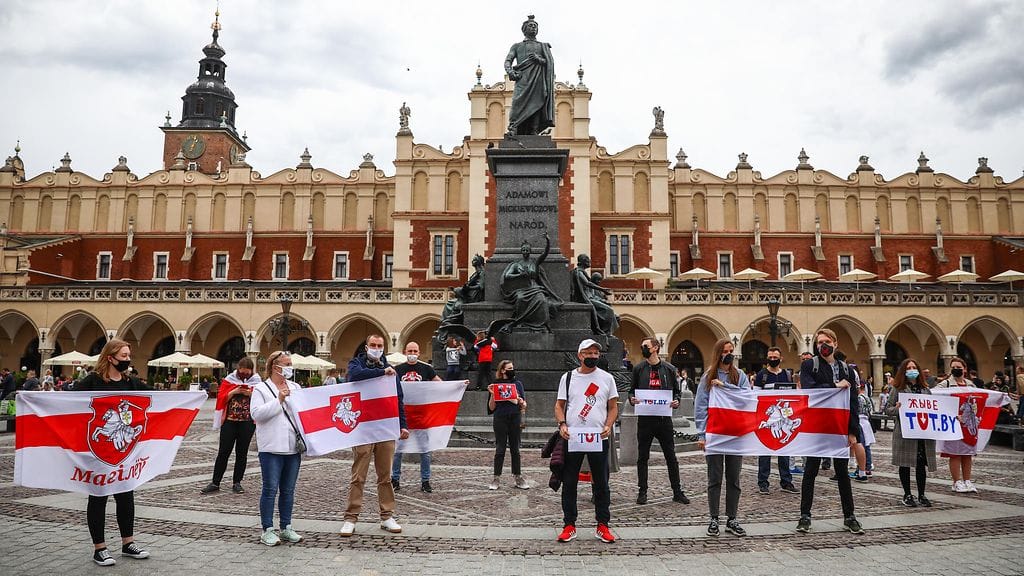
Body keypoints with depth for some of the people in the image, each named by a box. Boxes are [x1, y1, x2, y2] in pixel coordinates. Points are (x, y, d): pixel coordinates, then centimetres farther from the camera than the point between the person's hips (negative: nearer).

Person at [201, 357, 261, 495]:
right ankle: (215, 483, 10)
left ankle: (237, 483, 15)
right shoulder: (229, 379, 6)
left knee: (242, 452, 6)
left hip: (248, 422, 0)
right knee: (223, 451, 1)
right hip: (229, 420, 0)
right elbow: (222, 398, 1)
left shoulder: (257, 382, 5)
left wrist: (251, 394, -13)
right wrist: (234, 392, -13)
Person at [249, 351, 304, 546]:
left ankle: (286, 528, 21)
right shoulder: (261, 389, 1)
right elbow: (256, 413, -13)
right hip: (271, 448, -5)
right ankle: (267, 530, 9)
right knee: (270, 489, -1)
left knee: (288, 490, 11)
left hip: (293, 447, 5)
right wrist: (278, 400, -15)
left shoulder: (295, 388, 15)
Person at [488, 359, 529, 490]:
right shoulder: (495, 385, 2)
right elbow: (491, 408, 1)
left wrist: (521, 402, -14)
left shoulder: (518, 384, 9)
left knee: (515, 449, 7)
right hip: (500, 419, -2)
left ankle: (518, 478, 13)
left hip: (515, 419, 2)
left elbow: (524, 406, 8)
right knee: (500, 450, 1)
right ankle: (496, 478, 8)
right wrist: (492, 394, -14)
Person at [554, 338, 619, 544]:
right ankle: (569, 525, 15)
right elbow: (559, 405, 7)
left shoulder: (607, 378, 6)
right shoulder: (568, 377, 6)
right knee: (569, 483, 4)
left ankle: (603, 526, 17)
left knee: (601, 484, 6)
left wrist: (608, 426, -10)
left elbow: (613, 407, 7)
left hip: (599, 439, 0)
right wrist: (562, 424, -11)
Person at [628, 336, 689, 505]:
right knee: (642, 458, 6)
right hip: (645, 418, 0)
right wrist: (632, 399, -10)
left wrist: (676, 401, -9)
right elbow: (632, 390, 11)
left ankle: (677, 491, 18)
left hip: (664, 418, 0)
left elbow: (677, 390, 11)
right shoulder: (638, 369, 5)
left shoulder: (669, 369, 5)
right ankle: (642, 492, 16)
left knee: (671, 457, 7)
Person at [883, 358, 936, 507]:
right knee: (905, 464, 4)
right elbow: (887, 409, -1)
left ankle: (921, 495, 19)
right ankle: (907, 495, 15)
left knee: (921, 464, 7)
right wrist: (896, 408, -20)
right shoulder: (898, 389, 1)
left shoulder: (925, 389, 13)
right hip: (905, 433, -3)